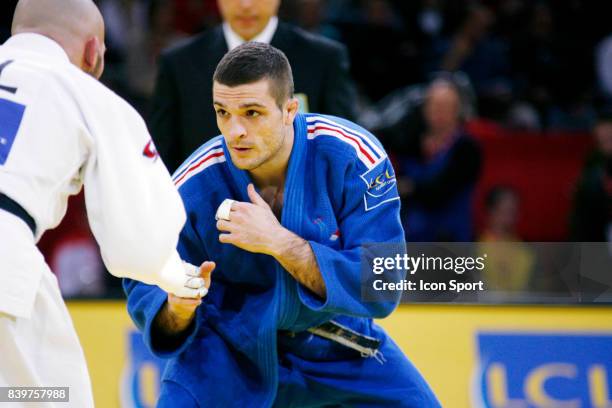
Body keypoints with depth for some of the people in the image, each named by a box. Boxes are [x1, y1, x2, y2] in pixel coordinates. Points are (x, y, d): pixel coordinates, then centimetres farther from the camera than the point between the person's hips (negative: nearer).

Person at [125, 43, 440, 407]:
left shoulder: (354, 156, -24)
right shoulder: (194, 186, -21)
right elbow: (145, 286, -9)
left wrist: (279, 242, -36)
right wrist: (176, 311, -33)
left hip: (339, 349, 1)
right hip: (230, 346, -1)